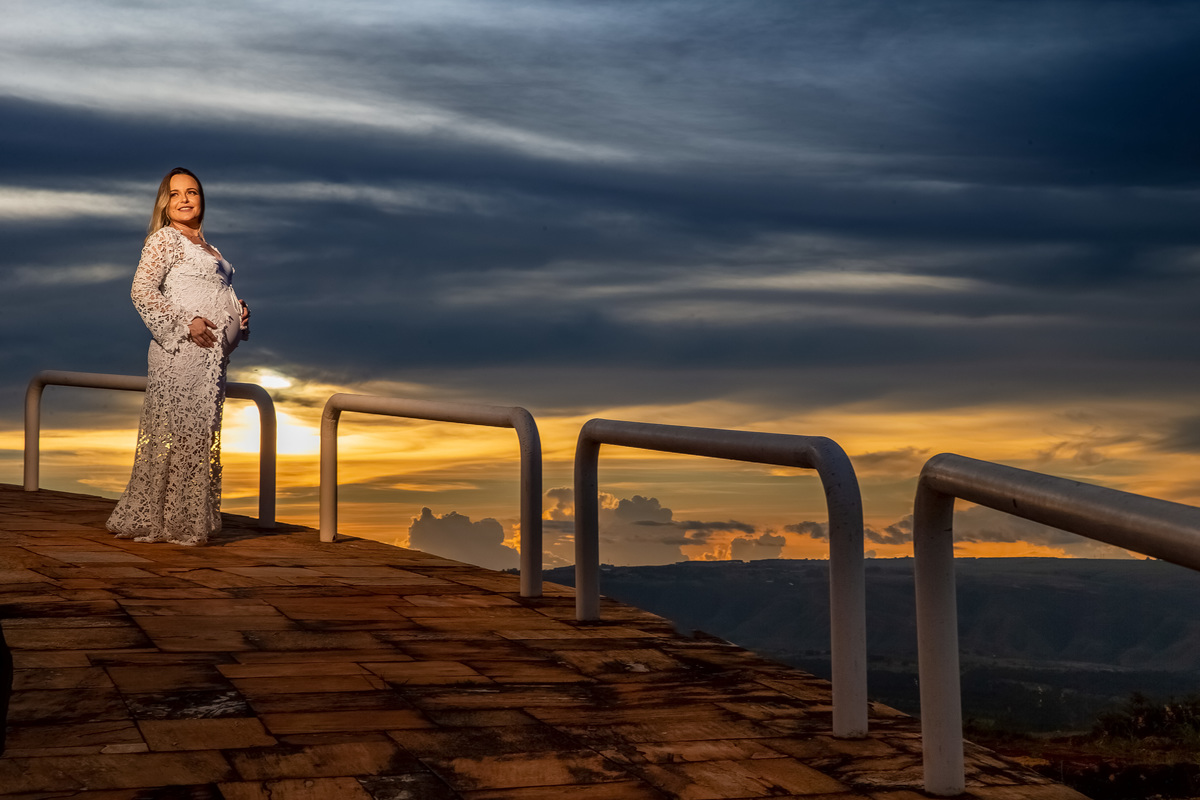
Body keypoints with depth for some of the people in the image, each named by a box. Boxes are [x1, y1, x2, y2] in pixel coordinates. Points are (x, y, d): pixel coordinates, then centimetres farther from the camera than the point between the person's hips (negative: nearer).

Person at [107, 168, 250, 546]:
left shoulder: (203, 246, 23)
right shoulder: (164, 239, -3)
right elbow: (142, 290, -14)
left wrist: (239, 314, 12)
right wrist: (185, 323, -19)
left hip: (211, 355, 9)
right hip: (182, 354, -9)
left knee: (200, 435, 10)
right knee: (177, 433, -8)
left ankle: (188, 520, 16)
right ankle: (161, 523, -2)